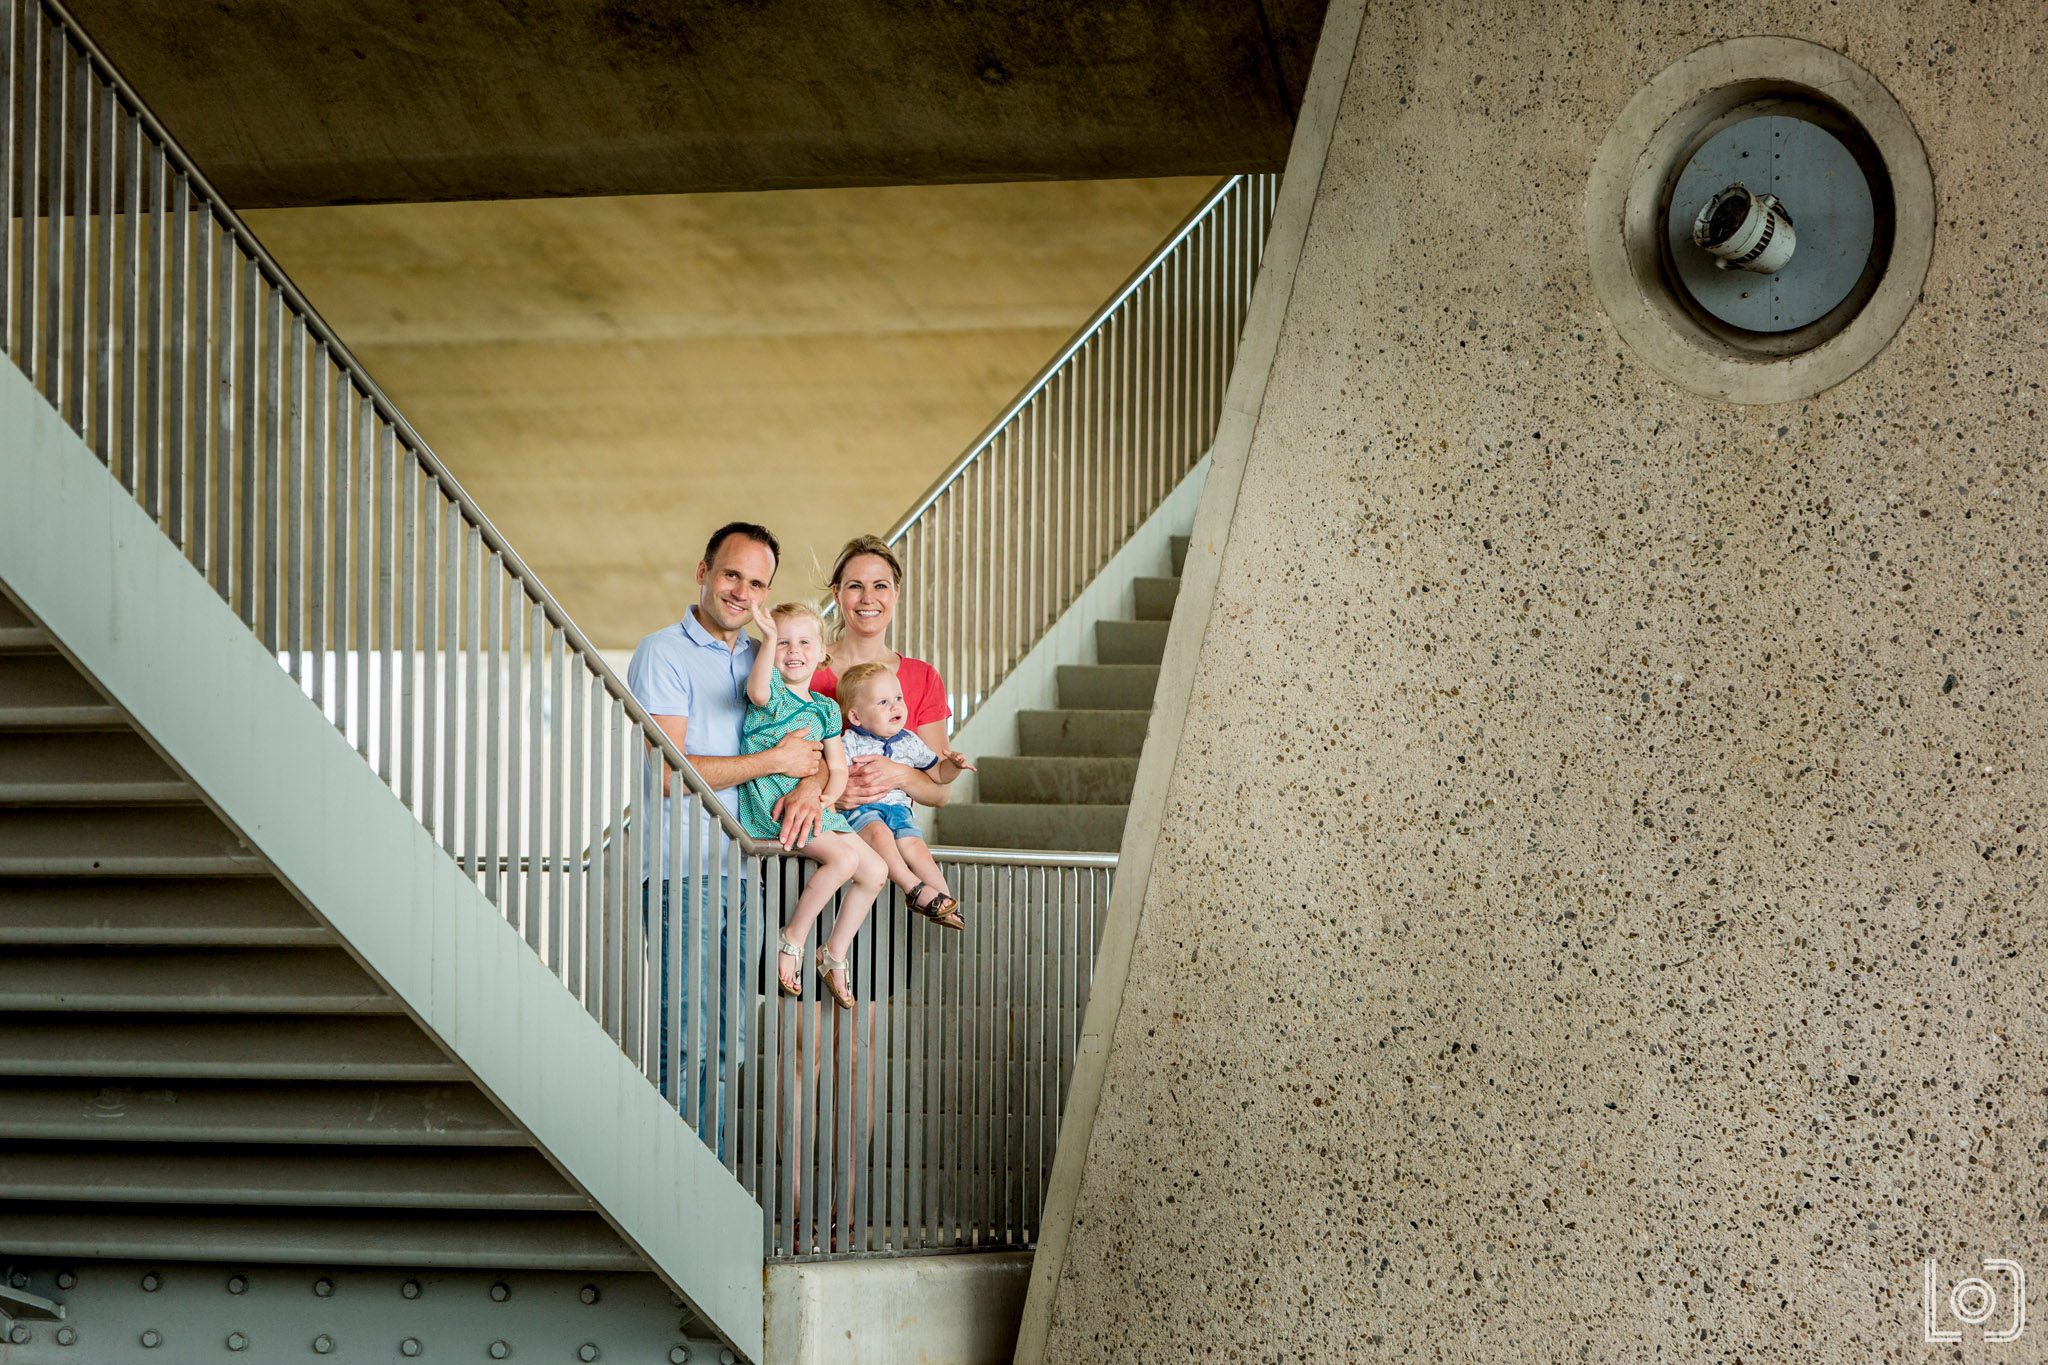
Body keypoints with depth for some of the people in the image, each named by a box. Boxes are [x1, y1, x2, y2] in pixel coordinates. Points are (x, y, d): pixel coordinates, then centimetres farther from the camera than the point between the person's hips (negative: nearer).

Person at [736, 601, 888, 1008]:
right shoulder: (772, 690, -4)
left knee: (875, 870, -2)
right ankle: (793, 940, -11)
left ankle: (835, 954, 11)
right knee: (844, 857, -25)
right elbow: (758, 692, -31)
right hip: (770, 806, -7)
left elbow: (837, 769, 12)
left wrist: (826, 797, -8)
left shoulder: (826, 708, 14)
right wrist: (770, 638, -38)